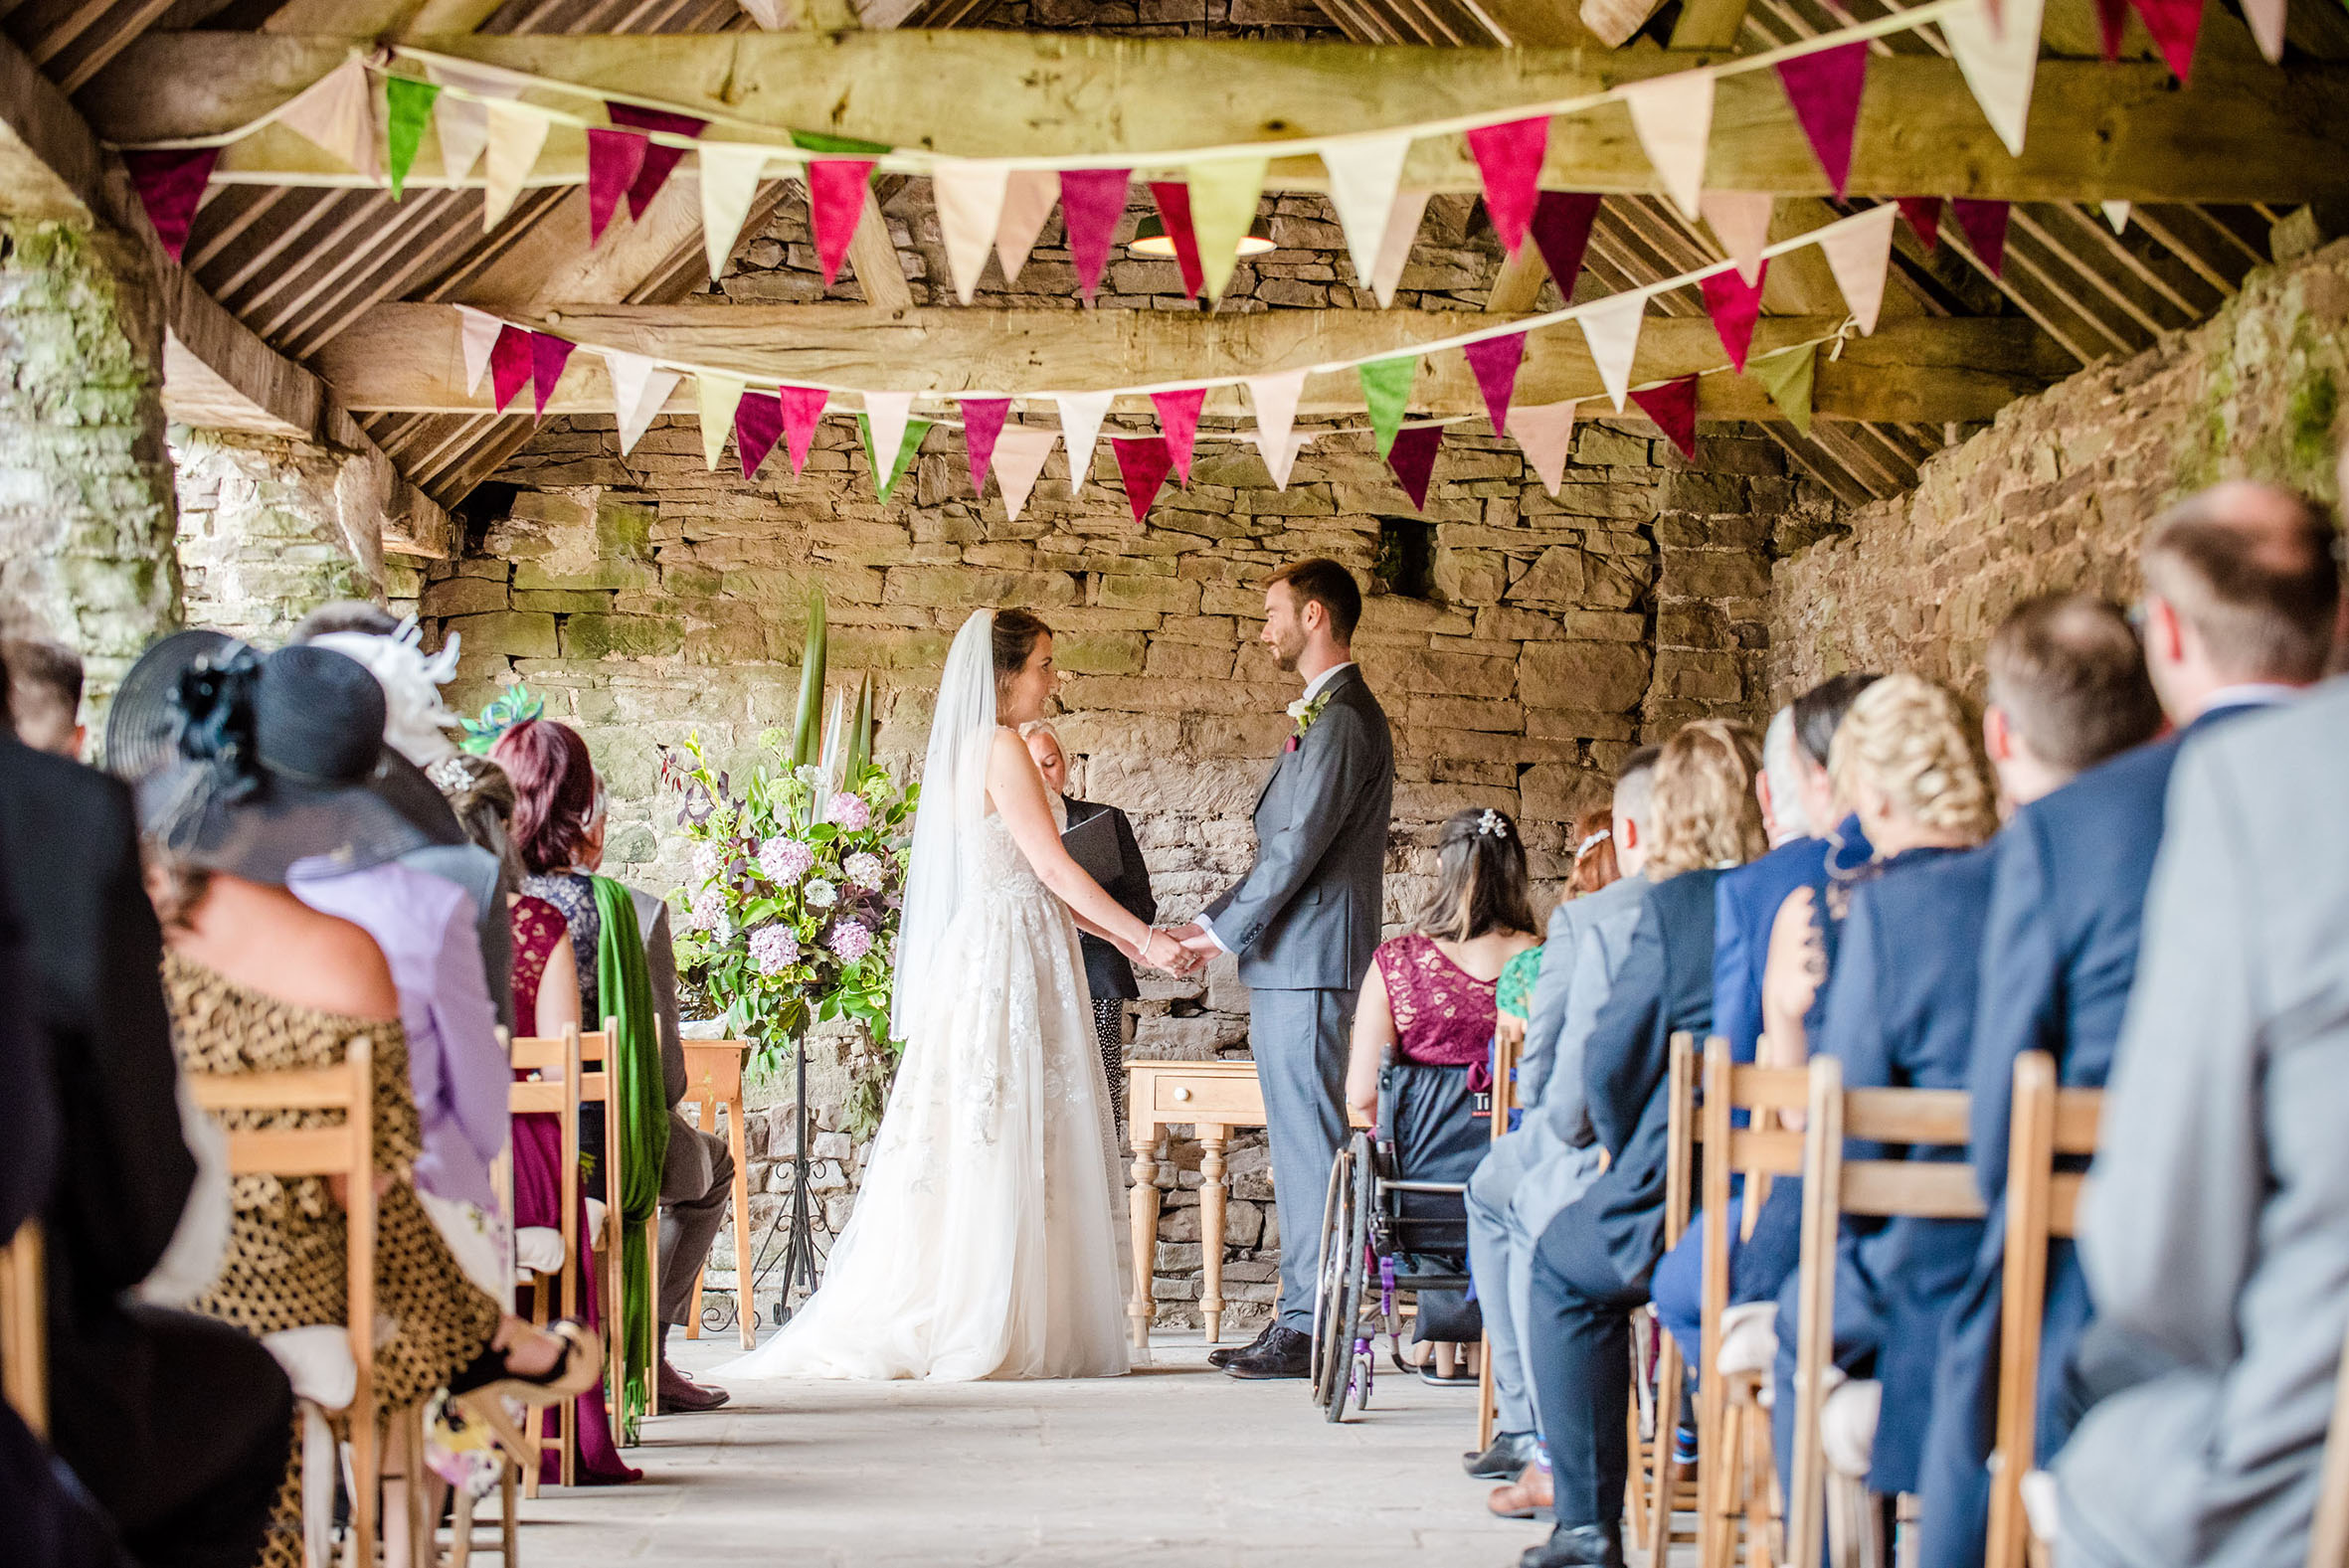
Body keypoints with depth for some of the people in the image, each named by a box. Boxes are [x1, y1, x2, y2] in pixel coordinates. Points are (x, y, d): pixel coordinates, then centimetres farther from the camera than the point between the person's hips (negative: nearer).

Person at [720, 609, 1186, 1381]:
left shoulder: (972, 749, 18)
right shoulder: (1002, 749, -11)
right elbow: (1055, 867, -13)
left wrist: (1113, 933, 19)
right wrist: (1143, 936, -7)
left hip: (986, 956, 9)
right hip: (1010, 961, -9)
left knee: (978, 1144, 8)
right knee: (1003, 1147, -7)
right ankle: (985, 1336, -3)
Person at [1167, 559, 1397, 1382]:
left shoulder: (1343, 720, -13)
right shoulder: (1322, 715, 20)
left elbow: (1301, 845, -18)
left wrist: (1226, 933, -11)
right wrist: (1215, 919, 15)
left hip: (1310, 966, -11)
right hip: (1288, 963, 11)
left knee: (1311, 1143, -8)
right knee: (1296, 1146, 12)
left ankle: (1311, 1329, -5)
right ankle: (1299, 1316, 17)